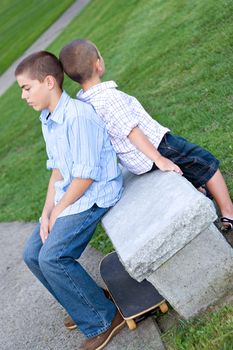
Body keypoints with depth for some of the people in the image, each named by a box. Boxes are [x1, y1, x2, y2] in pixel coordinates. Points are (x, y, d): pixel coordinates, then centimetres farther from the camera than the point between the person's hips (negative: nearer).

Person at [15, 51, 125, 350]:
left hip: (95, 194, -9)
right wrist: (47, 212, 1)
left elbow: (86, 176, -22)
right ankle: (85, 306, 23)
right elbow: (57, 169, 10)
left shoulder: (78, 116, -22)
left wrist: (57, 211, -12)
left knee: (51, 256, -20)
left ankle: (103, 320, 0)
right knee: (33, 254, 7)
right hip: (68, 194, 10)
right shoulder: (47, 120, 8)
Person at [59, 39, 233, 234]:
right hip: (154, 147, -9)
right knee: (208, 163, 8)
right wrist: (159, 159, -23)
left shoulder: (83, 102, 0)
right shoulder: (109, 97, -27)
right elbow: (132, 131, -28)